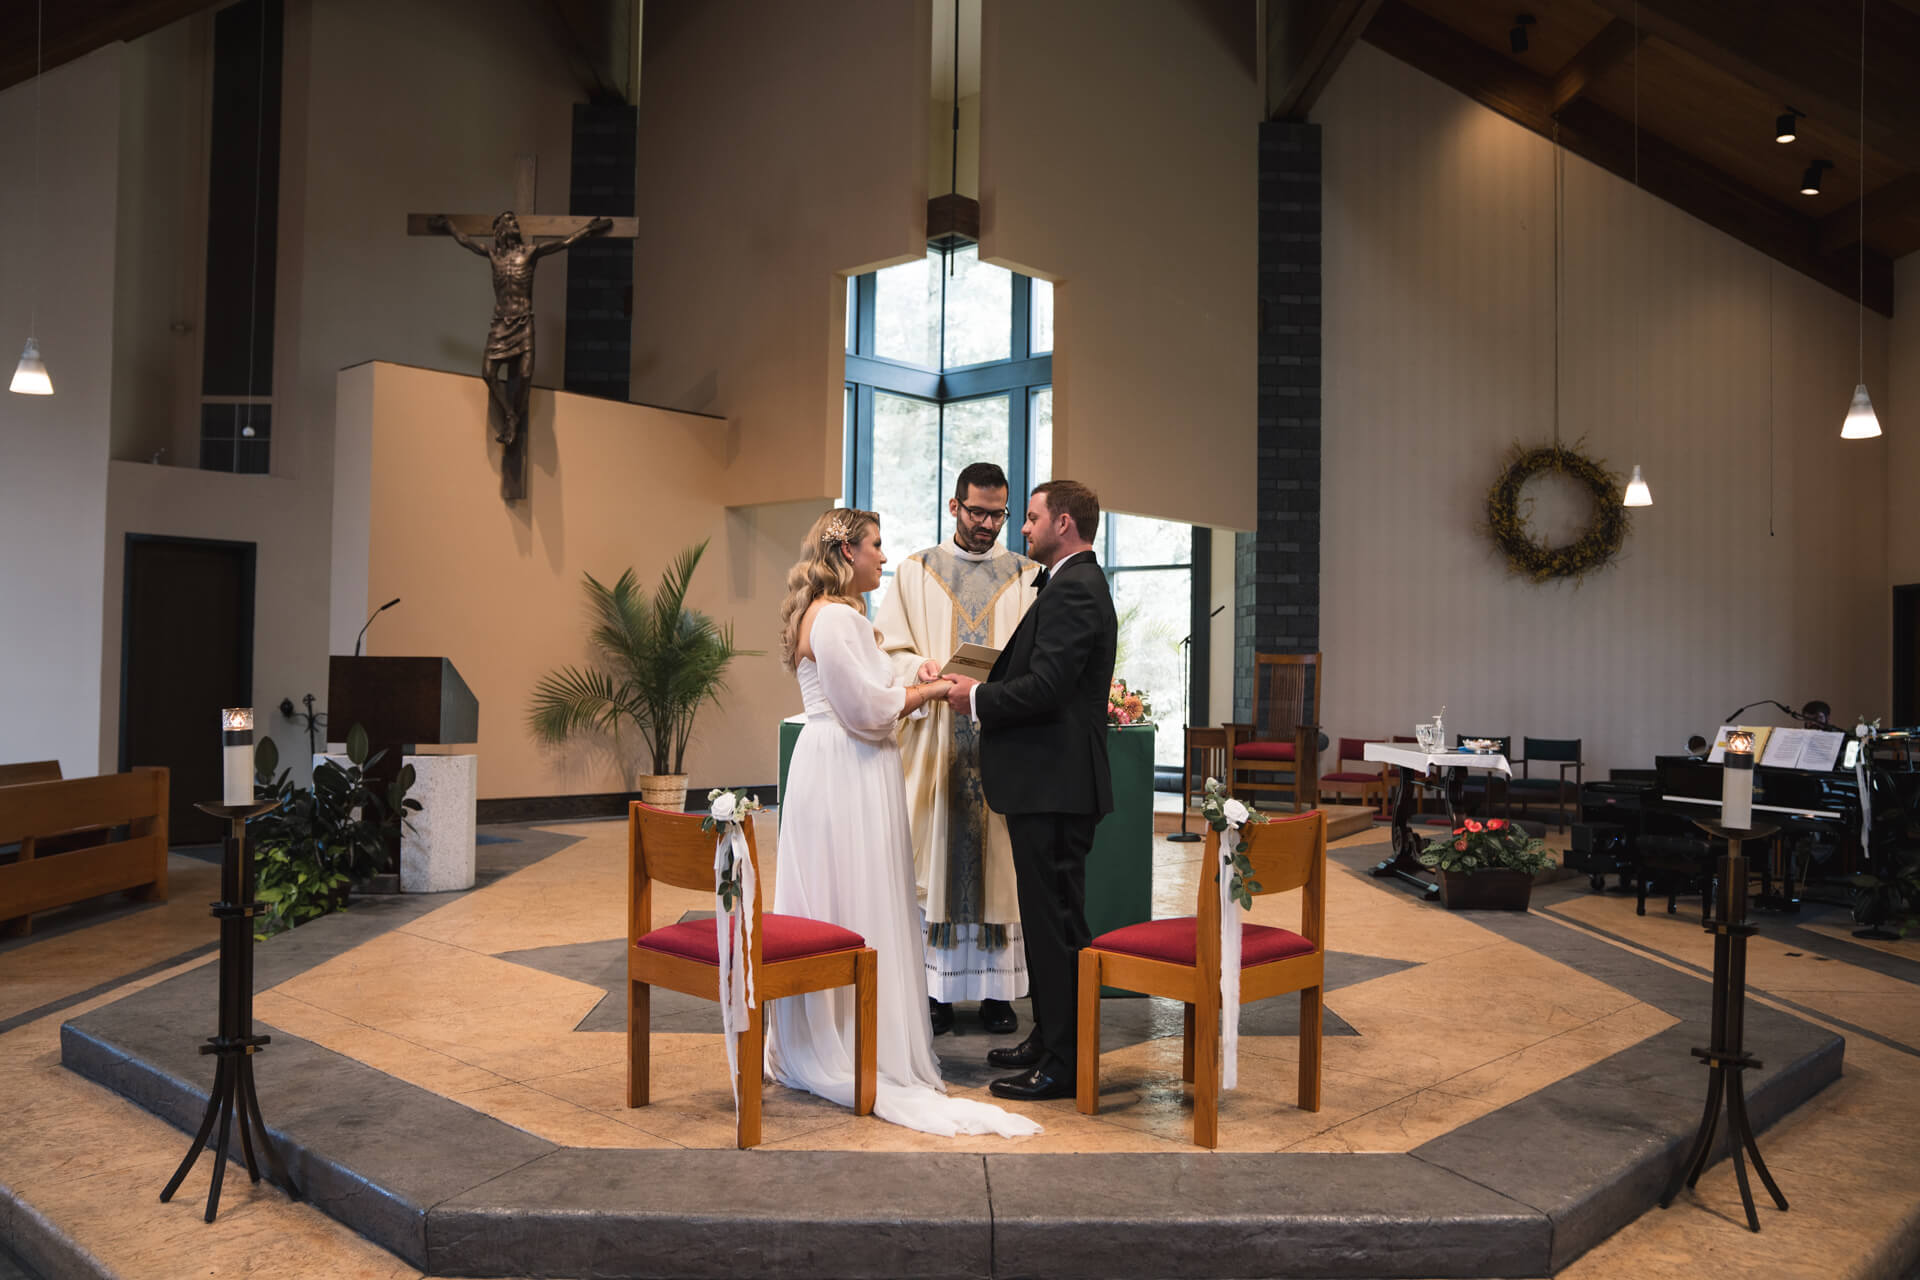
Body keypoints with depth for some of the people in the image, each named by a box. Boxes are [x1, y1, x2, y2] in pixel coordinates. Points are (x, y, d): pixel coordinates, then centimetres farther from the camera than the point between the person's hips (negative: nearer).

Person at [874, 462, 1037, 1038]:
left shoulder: (1027, 577, 11)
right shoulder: (915, 572, 10)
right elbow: (889, 649, 6)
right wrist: (919, 667, -15)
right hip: (934, 738, 0)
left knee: (997, 858, 2)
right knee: (933, 855, 0)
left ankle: (997, 990, 11)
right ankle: (935, 990, 9)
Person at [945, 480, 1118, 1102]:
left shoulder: (1073, 590, -16)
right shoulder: (1075, 584, 18)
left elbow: (1045, 687, -24)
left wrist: (977, 697, -10)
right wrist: (980, 688, 7)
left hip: (1054, 787, -11)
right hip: (1051, 780, 11)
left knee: (1056, 922, -3)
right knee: (1049, 917, 18)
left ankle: (1064, 1064, 7)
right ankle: (1049, 1036, 31)